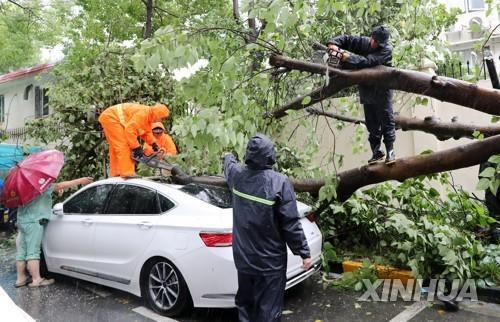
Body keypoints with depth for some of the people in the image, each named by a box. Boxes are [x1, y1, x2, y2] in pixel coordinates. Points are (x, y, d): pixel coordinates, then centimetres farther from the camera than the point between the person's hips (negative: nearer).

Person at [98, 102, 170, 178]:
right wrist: (136, 147, -26)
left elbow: (146, 132, 17)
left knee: (116, 147, 13)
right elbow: (130, 130, -32)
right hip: (111, 118, -11)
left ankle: (116, 174, 18)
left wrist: (154, 144, 6)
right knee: (123, 146, -15)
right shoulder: (142, 113, -25)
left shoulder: (148, 116, 6)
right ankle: (127, 174, -18)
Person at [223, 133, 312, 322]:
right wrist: (304, 252, -6)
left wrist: (228, 157, 45)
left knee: (245, 303, 23)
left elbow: (229, 167, 22)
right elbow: (291, 224, -17)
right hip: (270, 260, -5)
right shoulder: (279, 183, -20)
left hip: (242, 256, 5)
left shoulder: (237, 175, -5)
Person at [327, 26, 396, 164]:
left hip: (382, 89, -4)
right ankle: (376, 152, 15)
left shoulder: (387, 49, -16)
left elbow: (368, 61, -30)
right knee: (371, 123, 7)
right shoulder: (363, 41, -3)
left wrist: (347, 57, -32)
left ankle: (390, 151, 3)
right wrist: (333, 44, -21)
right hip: (366, 90, 4)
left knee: (387, 119, -2)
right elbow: (344, 39, 1)